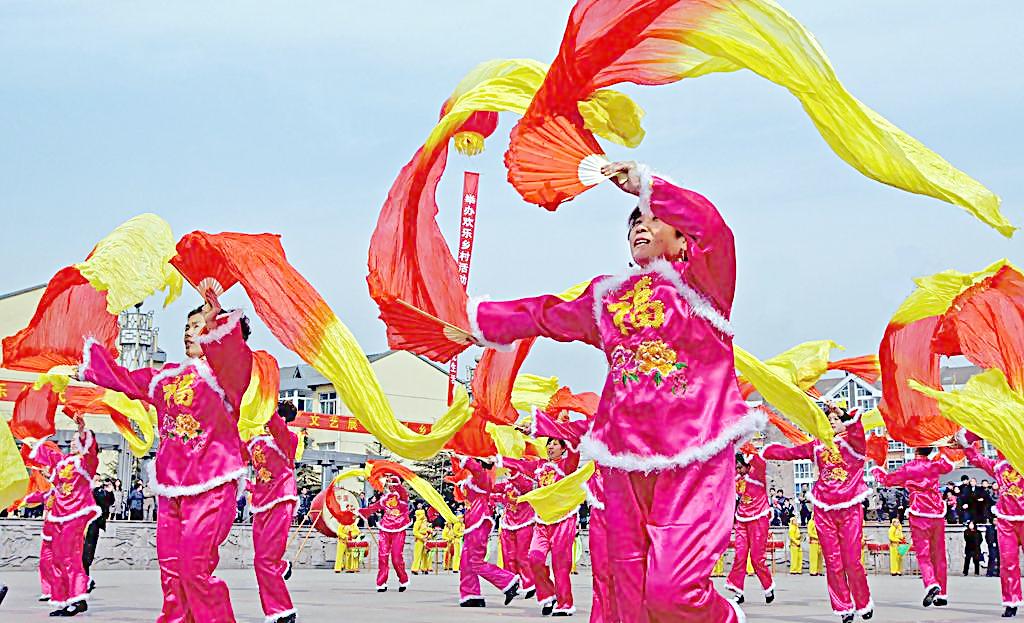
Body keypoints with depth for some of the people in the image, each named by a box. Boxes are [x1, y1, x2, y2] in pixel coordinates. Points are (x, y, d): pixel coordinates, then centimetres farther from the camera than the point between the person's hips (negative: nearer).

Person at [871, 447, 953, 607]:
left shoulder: (908, 468, -2)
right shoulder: (935, 465, 7)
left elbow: (887, 480, 9)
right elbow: (949, 466, 30)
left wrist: (876, 470, 26)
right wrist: (941, 454, 43)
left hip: (919, 515, -3)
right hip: (938, 513, 3)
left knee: (923, 553, -4)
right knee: (939, 554, 8)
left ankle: (931, 584, -29)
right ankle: (941, 594, 9)